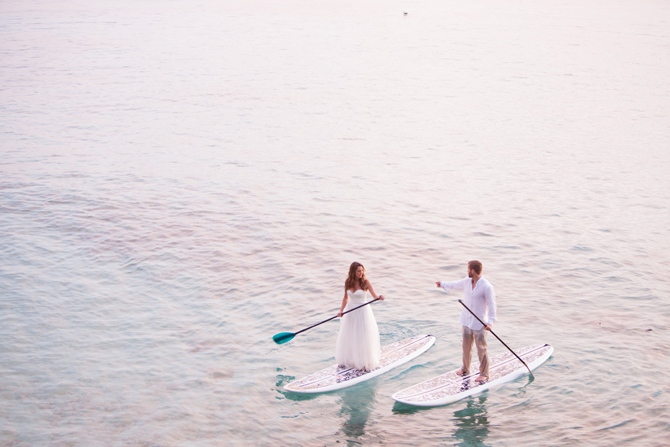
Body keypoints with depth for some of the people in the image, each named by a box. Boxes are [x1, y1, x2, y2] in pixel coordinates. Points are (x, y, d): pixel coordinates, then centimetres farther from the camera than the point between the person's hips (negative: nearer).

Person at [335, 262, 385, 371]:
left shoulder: (365, 282, -12)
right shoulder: (348, 283, -2)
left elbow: (375, 295, -18)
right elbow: (345, 298, 8)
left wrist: (380, 297, -40)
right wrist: (341, 310, -3)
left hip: (363, 311, -4)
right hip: (350, 311, 4)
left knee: (364, 338, -2)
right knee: (348, 337, 13)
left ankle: (365, 363, 10)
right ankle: (346, 360, 29)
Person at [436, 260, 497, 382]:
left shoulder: (487, 287, -19)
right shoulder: (467, 281, 3)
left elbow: (491, 305, -18)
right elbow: (455, 285, 24)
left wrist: (490, 322, -26)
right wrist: (443, 284, 39)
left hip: (479, 323, -7)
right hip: (466, 320, 7)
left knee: (481, 349, -1)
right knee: (466, 346, 17)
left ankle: (484, 374, 9)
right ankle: (465, 369, 32)